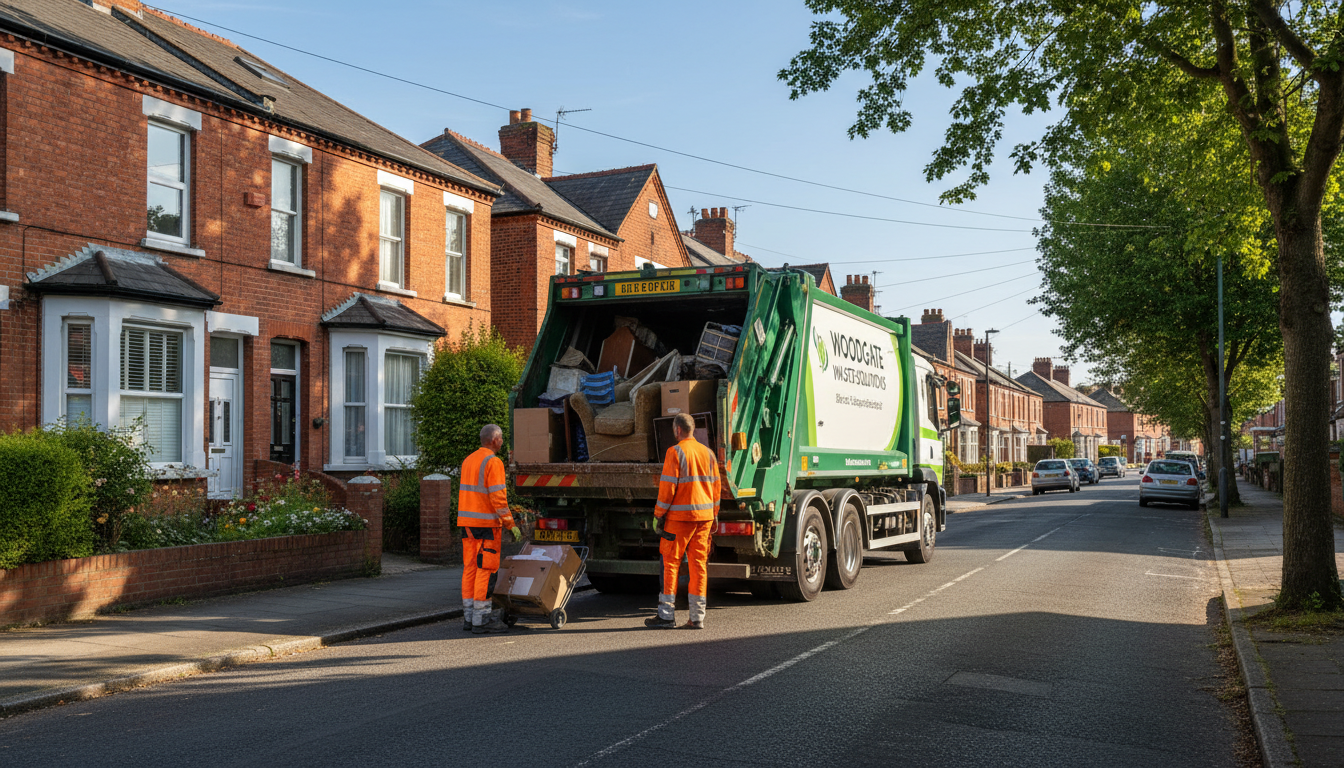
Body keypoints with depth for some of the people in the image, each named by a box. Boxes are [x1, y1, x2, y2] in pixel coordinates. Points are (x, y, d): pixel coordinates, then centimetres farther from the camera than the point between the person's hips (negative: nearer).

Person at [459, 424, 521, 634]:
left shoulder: (468, 461, 14)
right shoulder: (493, 462, -12)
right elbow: (498, 498, -17)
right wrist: (511, 525, -13)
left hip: (467, 522, 8)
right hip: (487, 523, -8)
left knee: (470, 568, 10)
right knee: (485, 570, -5)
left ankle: (469, 617, 13)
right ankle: (481, 619, -4)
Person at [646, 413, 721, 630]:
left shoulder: (675, 452, -9)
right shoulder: (708, 453, 10)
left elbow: (668, 487, -12)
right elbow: (715, 487, 13)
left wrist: (659, 514, -5)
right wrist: (714, 515, 19)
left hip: (680, 516, -6)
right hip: (704, 515, 6)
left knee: (670, 563, 2)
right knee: (699, 565, 7)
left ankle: (667, 615, 3)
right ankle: (697, 618, 8)